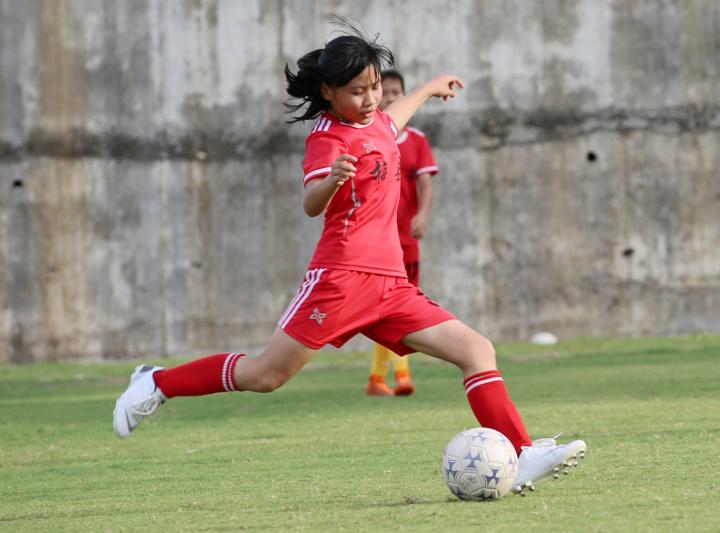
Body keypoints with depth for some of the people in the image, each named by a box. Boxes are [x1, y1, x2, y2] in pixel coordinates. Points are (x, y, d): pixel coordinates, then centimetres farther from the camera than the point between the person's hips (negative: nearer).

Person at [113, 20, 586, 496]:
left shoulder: (376, 123, 17)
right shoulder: (329, 137, -8)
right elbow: (312, 205, -27)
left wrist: (430, 88, 58)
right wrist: (330, 180, -49)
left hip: (391, 284, 8)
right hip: (344, 275, -8)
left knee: (477, 350, -6)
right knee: (266, 374, -8)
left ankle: (525, 458, -13)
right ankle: (159, 383, 11)